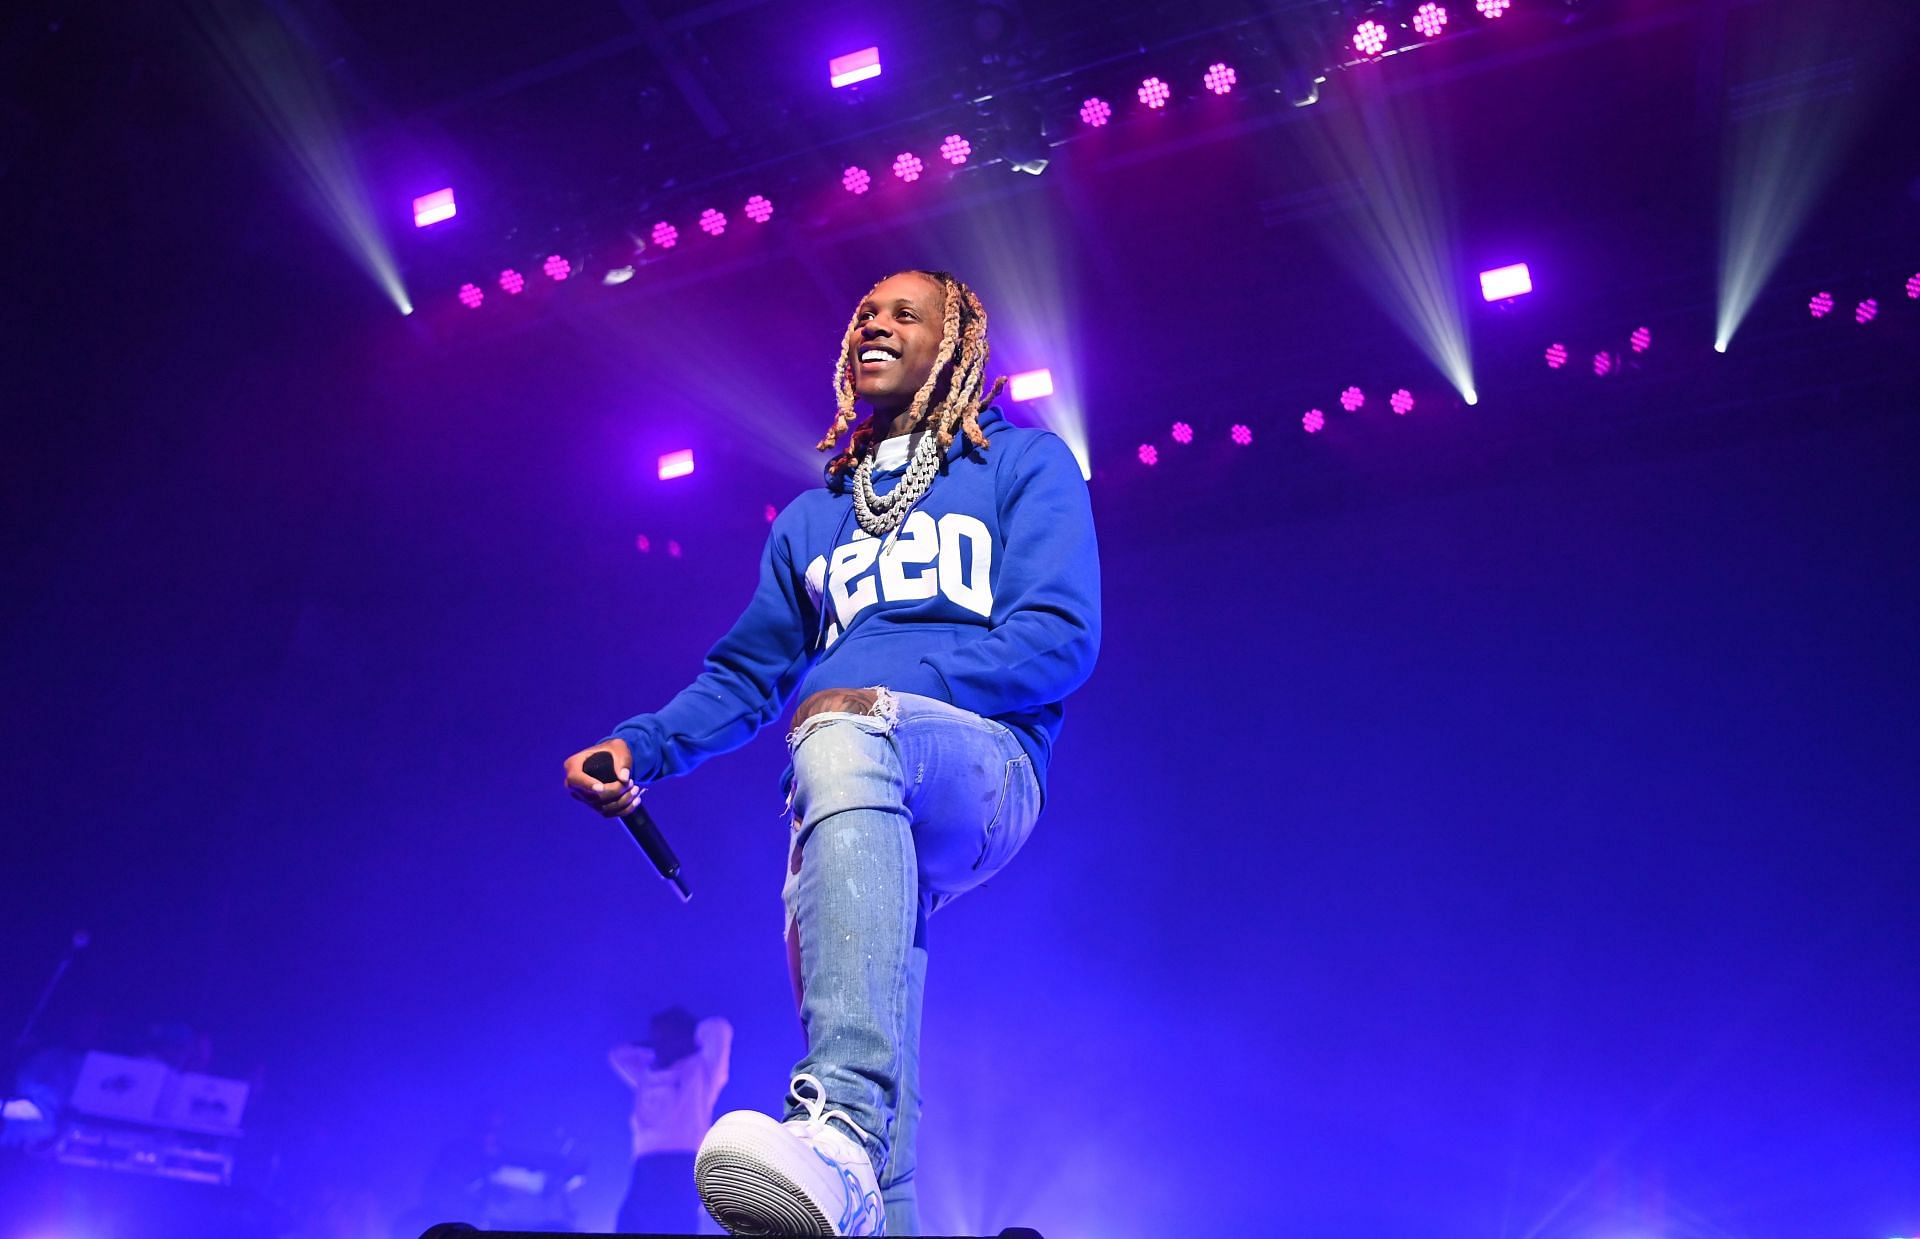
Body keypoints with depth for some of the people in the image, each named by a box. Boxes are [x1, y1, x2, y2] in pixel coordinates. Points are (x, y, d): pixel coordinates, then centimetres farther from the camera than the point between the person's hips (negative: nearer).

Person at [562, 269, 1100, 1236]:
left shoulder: (1024, 464, 14)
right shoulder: (812, 518, 29)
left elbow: (1061, 638, -1)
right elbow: (750, 670, 26)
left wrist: (890, 694, -14)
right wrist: (643, 745, 5)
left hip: (981, 764, -5)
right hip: (851, 807, 5)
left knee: (842, 732, -38)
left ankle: (841, 1128, -53)